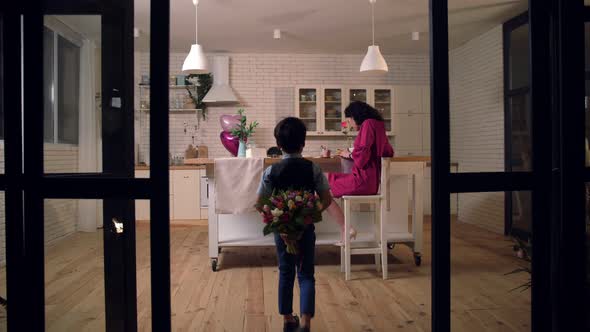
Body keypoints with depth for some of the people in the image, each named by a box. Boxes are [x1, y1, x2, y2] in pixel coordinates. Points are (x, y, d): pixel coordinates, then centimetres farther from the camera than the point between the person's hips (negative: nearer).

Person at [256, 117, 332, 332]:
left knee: (285, 273, 16)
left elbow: (260, 203, -7)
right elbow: (327, 200, -8)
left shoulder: (271, 171, -9)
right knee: (306, 274, 8)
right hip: (306, 228, -1)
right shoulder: (313, 169, -9)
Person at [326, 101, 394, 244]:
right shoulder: (377, 125, 15)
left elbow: (362, 154, -22)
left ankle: (346, 230, -3)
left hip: (363, 181, -10)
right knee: (330, 177, 18)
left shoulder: (368, 124, -12)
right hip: (371, 179, 10)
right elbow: (388, 152, 23)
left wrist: (349, 154, 0)